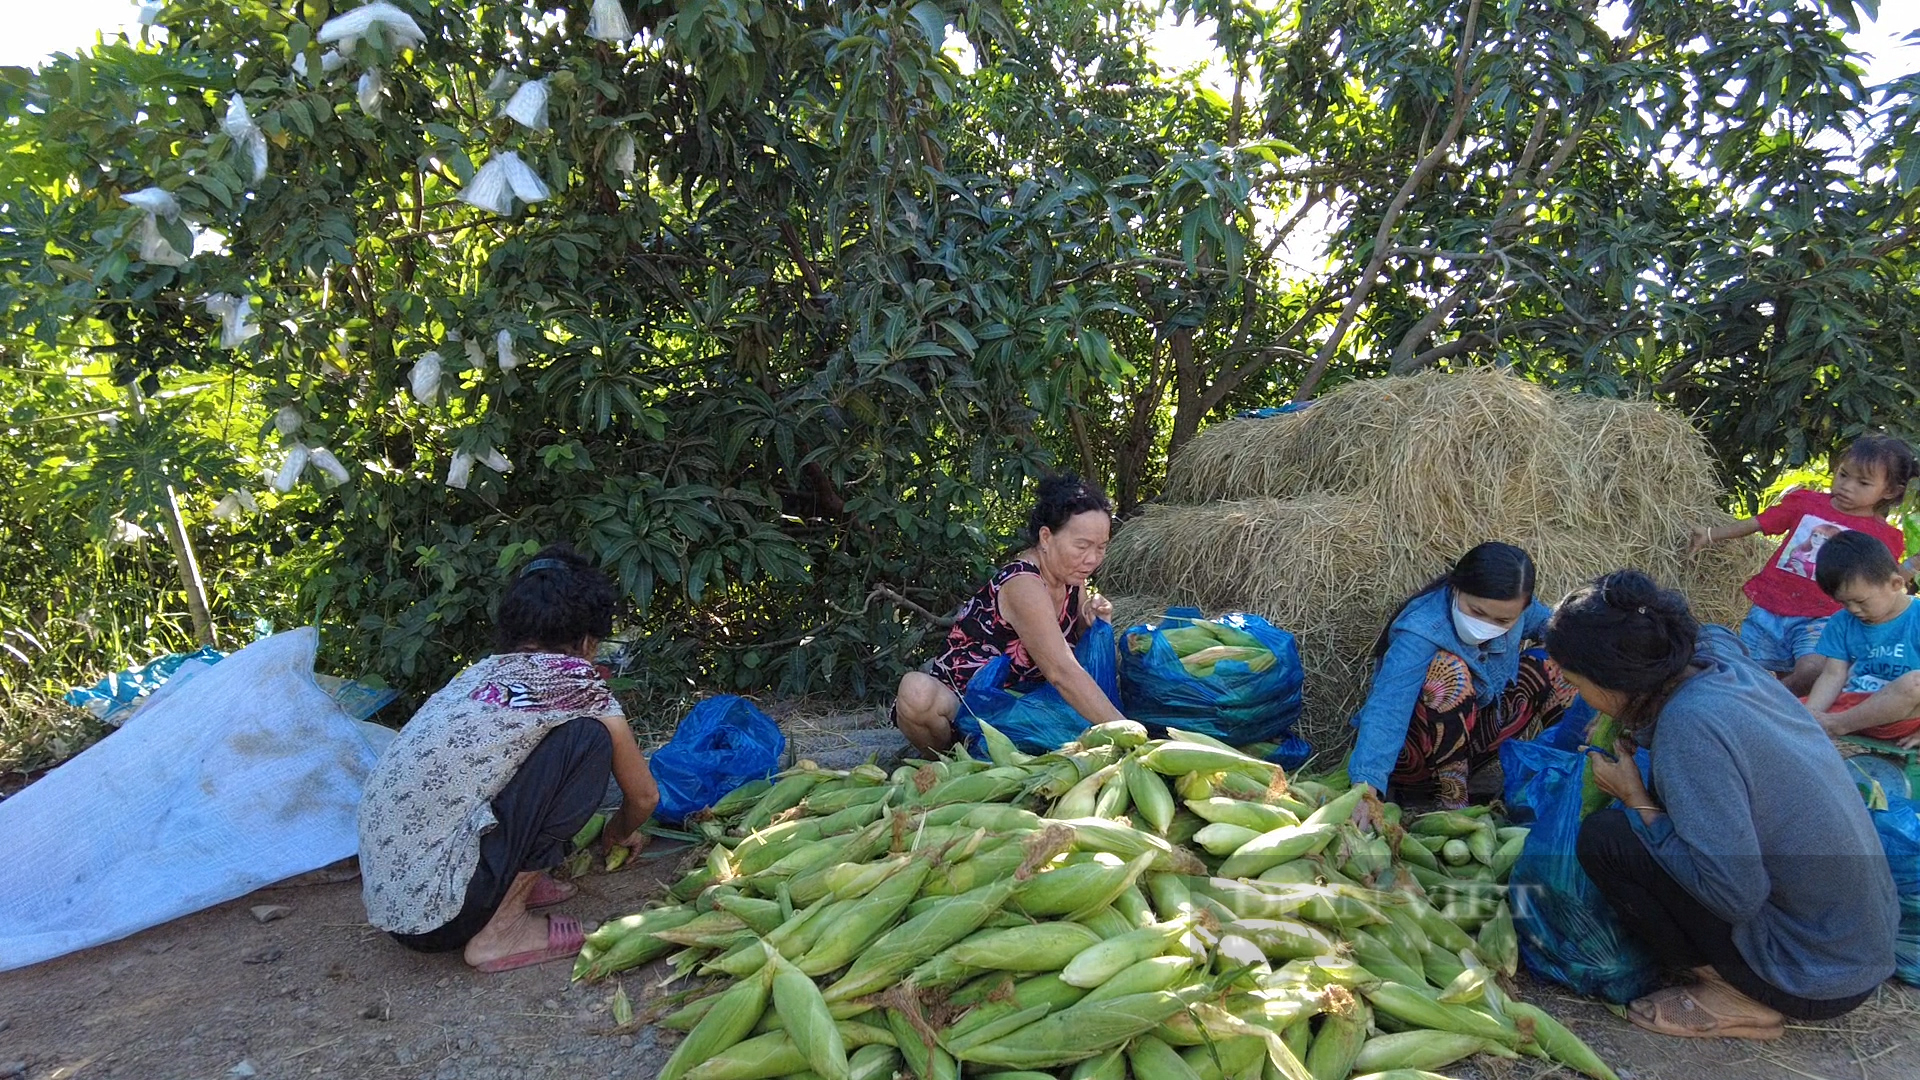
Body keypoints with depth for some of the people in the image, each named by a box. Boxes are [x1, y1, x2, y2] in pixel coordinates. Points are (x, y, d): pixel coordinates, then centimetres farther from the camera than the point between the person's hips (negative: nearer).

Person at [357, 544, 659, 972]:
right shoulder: (578, 682, -3)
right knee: (587, 739, -5)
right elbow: (644, 796, 11)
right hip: (442, 912, -8)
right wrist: (619, 833, 34)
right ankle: (500, 929, -4)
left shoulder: (478, 674, 16)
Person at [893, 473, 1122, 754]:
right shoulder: (1023, 585, -25)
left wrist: (1093, 622, -9)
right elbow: (1062, 672, -34)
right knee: (918, 691, -40)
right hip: (958, 706, -9)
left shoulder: (1071, 574, 0)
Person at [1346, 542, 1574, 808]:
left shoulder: (1508, 608, -12)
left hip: (1472, 733, 6)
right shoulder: (1420, 633, -32)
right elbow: (1386, 709, -44)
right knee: (1449, 670, -34)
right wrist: (1365, 784, -57)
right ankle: (1451, 801, -23)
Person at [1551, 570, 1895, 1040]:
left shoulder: (1690, 725, -26)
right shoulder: (1720, 658, -2)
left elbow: (1737, 895, -26)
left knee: (1603, 837, -14)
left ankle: (1738, 1000, -1)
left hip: (1818, 979, -8)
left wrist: (1636, 801, -15)